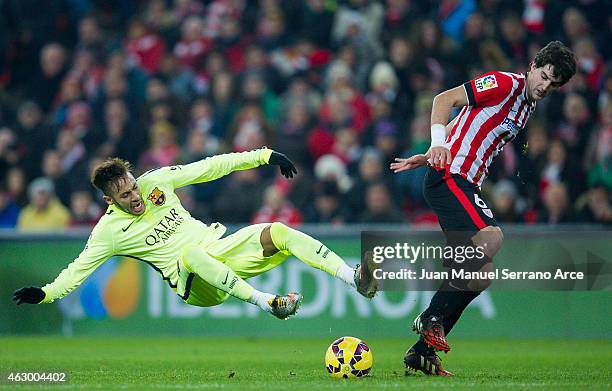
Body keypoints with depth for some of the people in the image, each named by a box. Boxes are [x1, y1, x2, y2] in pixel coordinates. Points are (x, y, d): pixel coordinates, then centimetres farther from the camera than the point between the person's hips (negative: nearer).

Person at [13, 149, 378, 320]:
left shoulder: (156, 181, 3)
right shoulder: (109, 231, -5)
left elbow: (211, 167, 7)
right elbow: (78, 270, -4)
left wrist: (264, 155, 5)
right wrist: (45, 293, -21)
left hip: (222, 250, 4)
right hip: (195, 286, -4)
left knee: (277, 232, -21)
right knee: (192, 252, -41)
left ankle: (353, 278, -28)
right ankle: (266, 302, -45)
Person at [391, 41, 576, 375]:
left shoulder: (527, 108, 21)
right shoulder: (505, 84, -7)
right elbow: (444, 99, -14)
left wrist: (428, 158, 22)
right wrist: (438, 145, -26)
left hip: (466, 184, 10)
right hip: (449, 176, -10)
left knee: (480, 275, 4)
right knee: (491, 236, -31)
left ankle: (423, 350, 7)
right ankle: (431, 317, -23)